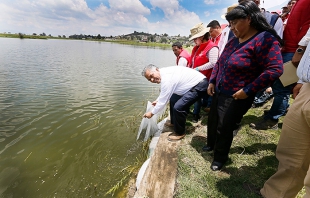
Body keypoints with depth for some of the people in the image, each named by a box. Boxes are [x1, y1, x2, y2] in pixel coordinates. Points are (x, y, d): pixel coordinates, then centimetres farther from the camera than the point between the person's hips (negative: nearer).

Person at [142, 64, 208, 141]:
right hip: (195, 82, 11)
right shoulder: (164, 73, 3)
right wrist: (157, 100, 19)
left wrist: (152, 113, -7)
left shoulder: (166, 79, -26)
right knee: (173, 99, 19)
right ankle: (173, 122, 36)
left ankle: (180, 133, 3)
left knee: (178, 107, -19)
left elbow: (163, 100, -19)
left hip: (200, 85, -11)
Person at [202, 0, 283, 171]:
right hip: (219, 92, 8)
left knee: (224, 128, 2)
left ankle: (220, 157, 27)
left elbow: (275, 69, -23)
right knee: (212, 121, 19)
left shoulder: (265, 39, -16)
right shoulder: (234, 40, 8)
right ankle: (211, 144, 45)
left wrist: (247, 90, -23)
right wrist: (212, 81, 4)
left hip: (236, 97, -8)